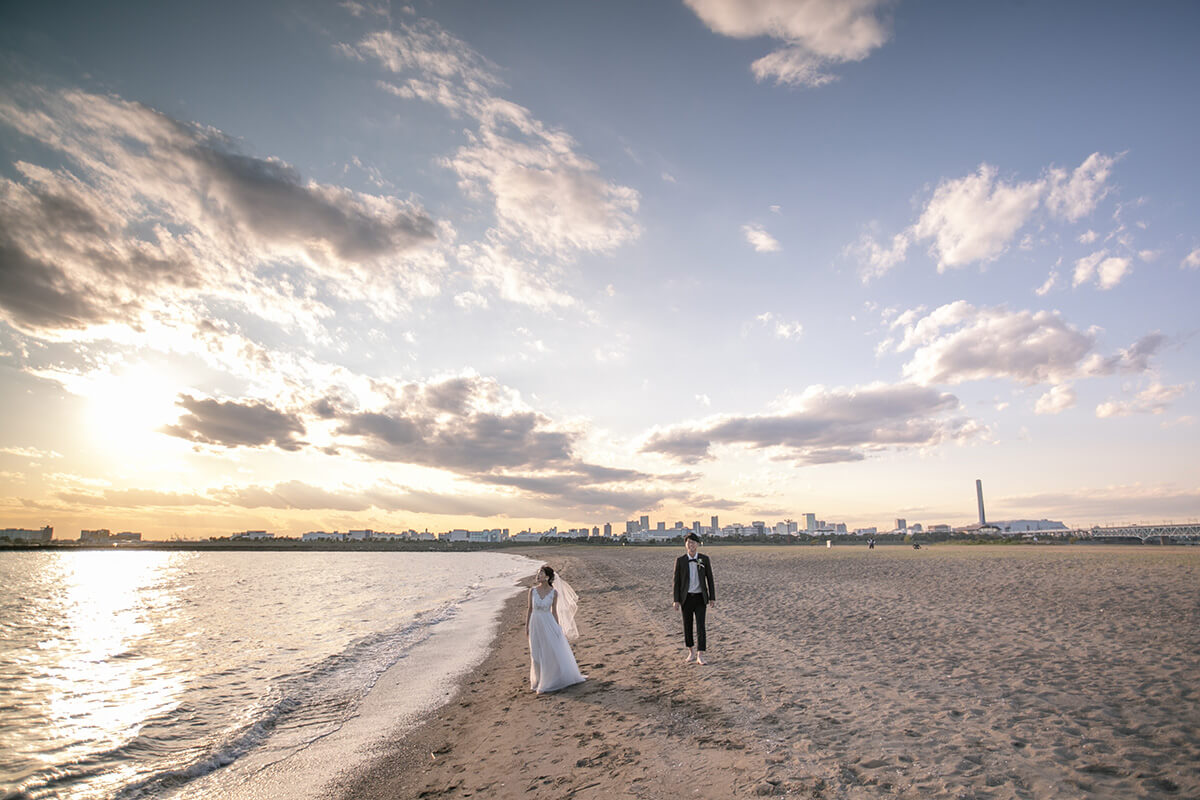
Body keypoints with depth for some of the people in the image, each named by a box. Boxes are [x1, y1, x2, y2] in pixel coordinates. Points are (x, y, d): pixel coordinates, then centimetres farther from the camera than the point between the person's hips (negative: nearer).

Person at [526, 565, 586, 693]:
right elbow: (530, 610, 4)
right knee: (538, 654, 10)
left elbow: (554, 611, 0)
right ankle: (540, 681, 25)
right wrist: (526, 626, 4)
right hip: (535, 624, 1)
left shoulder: (554, 592, -7)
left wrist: (558, 628, 2)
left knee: (555, 651, 5)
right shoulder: (532, 591, -4)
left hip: (549, 624, -1)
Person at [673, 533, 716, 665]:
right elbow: (677, 581, -1)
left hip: (700, 597, -1)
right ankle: (691, 652, 26)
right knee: (687, 626, 9)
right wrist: (676, 600, -4)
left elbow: (710, 579, 3)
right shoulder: (680, 560, -3)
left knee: (700, 626, -8)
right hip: (686, 598, 1)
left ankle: (700, 656, -5)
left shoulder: (704, 559, -2)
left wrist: (712, 597, 1)